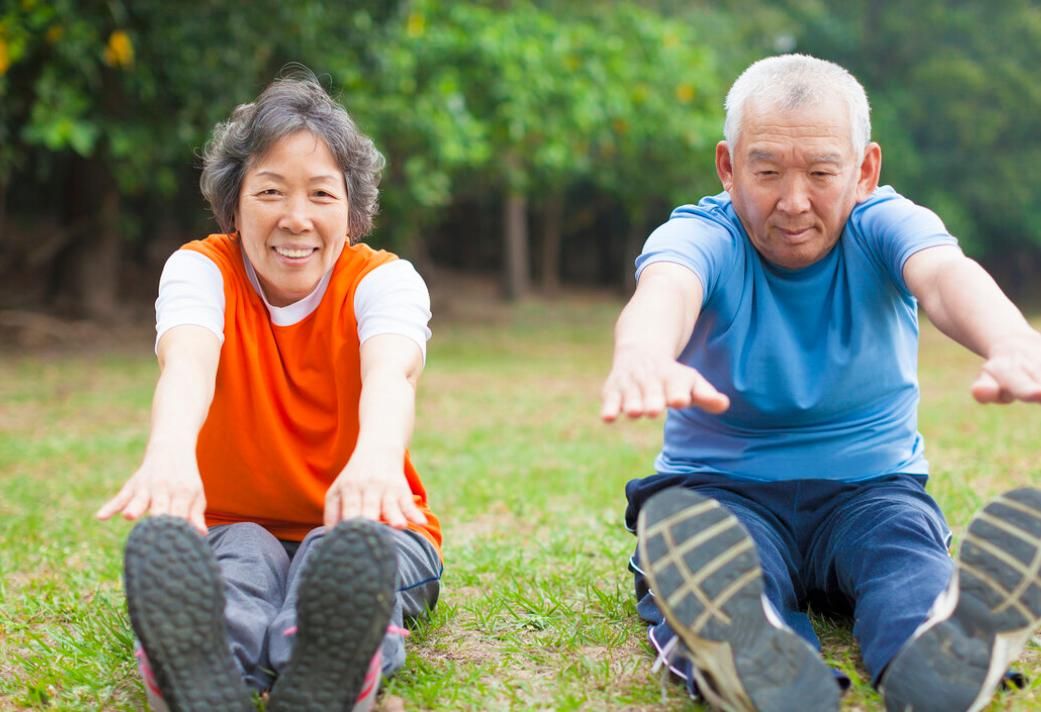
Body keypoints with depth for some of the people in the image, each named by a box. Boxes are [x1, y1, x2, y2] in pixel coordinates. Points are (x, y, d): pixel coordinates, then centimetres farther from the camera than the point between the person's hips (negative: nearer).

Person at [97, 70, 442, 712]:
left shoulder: (383, 278, -9)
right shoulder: (200, 269, -7)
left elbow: (392, 371, -34)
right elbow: (187, 363, -31)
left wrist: (377, 457, -60)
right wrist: (169, 454, -58)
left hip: (358, 524, 1)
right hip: (232, 526, 0)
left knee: (352, 554, -35)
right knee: (240, 553, -35)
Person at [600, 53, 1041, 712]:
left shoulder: (884, 226, -3)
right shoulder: (699, 234, -6)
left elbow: (945, 274, -28)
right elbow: (666, 288, -33)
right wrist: (642, 353, -60)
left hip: (869, 487, 2)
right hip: (723, 486, -1)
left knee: (909, 552, -33)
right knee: (707, 554, -36)